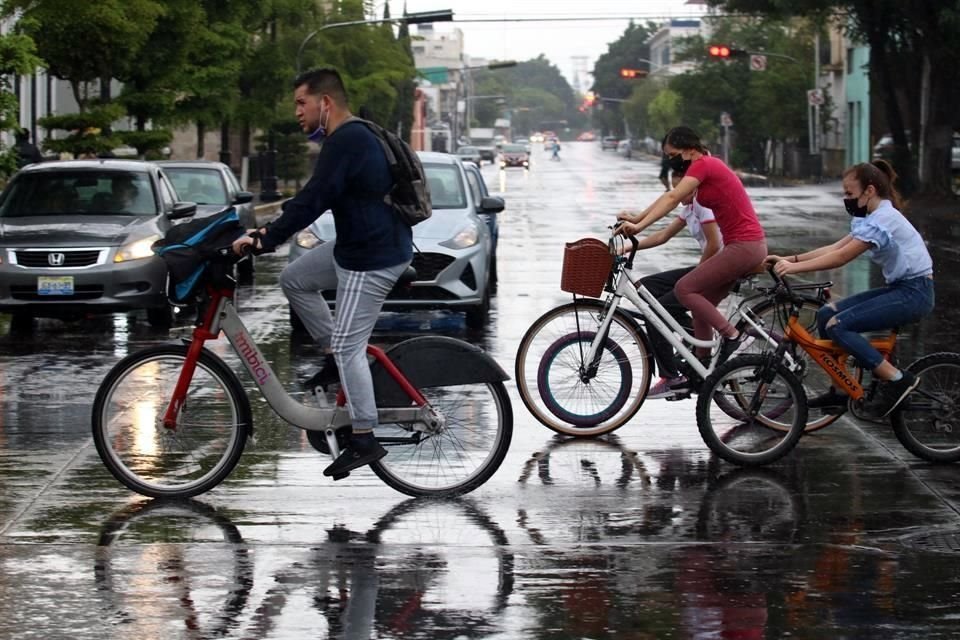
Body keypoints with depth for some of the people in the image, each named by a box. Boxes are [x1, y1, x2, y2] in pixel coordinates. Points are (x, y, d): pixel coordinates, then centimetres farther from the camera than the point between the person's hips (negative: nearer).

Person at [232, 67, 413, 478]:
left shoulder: (346, 142, -21)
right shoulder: (354, 136, 12)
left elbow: (313, 201, -25)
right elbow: (318, 197, 22)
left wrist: (265, 239, -21)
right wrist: (272, 229, 21)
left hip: (373, 257, -10)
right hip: (355, 246, 10)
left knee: (348, 346, -7)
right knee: (294, 279, 18)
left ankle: (364, 441, -3)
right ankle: (333, 358, 21)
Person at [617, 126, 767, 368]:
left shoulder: (703, 165, -12)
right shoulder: (707, 165, 17)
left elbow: (672, 199, -22)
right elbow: (670, 196, 14)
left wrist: (639, 225, -29)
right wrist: (637, 218, 4)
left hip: (745, 246, -10)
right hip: (746, 245, 10)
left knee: (684, 289, -11)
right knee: (701, 303, 10)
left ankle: (732, 336, -9)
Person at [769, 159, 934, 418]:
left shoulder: (882, 219, -17)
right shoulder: (872, 217, 14)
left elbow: (841, 257, -24)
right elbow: (835, 248, 7)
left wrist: (794, 267, -27)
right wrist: (789, 259, -2)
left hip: (914, 292, -10)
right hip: (899, 287, 10)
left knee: (837, 326, -20)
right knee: (826, 314, 1)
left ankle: (896, 380, -16)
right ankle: (841, 389, 8)